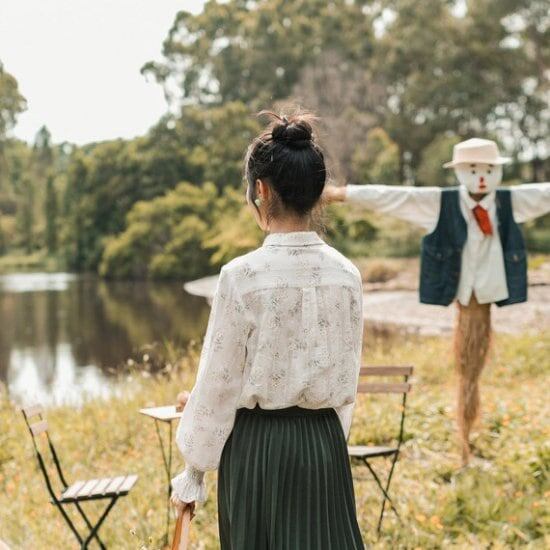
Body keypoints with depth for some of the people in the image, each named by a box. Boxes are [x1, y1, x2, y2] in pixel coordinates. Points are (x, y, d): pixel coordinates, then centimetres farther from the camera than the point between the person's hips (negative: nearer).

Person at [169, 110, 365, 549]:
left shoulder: (243, 275, -15)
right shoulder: (347, 274, -1)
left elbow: (219, 384, -9)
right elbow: (349, 380, 7)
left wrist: (192, 472, 2)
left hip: (257, 446, -4)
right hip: (326, 442, 4)